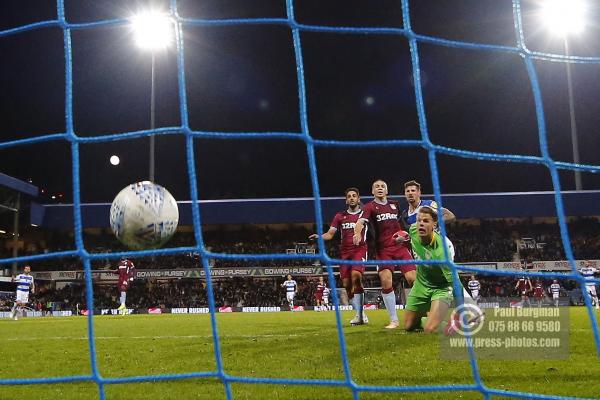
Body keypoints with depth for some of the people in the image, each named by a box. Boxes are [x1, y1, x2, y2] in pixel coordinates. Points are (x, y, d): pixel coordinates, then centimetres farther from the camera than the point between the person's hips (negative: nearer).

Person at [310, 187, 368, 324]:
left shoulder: (364, 214, 8)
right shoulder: (340, 216, 14)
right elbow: (330, 234, 10)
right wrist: (319, 236, -10)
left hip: (359, 249, -4)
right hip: (345, 252, 4)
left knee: (356, 276, -26)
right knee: (347, 284, -1)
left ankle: (359, 314, -22)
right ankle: (361, 314, 13)